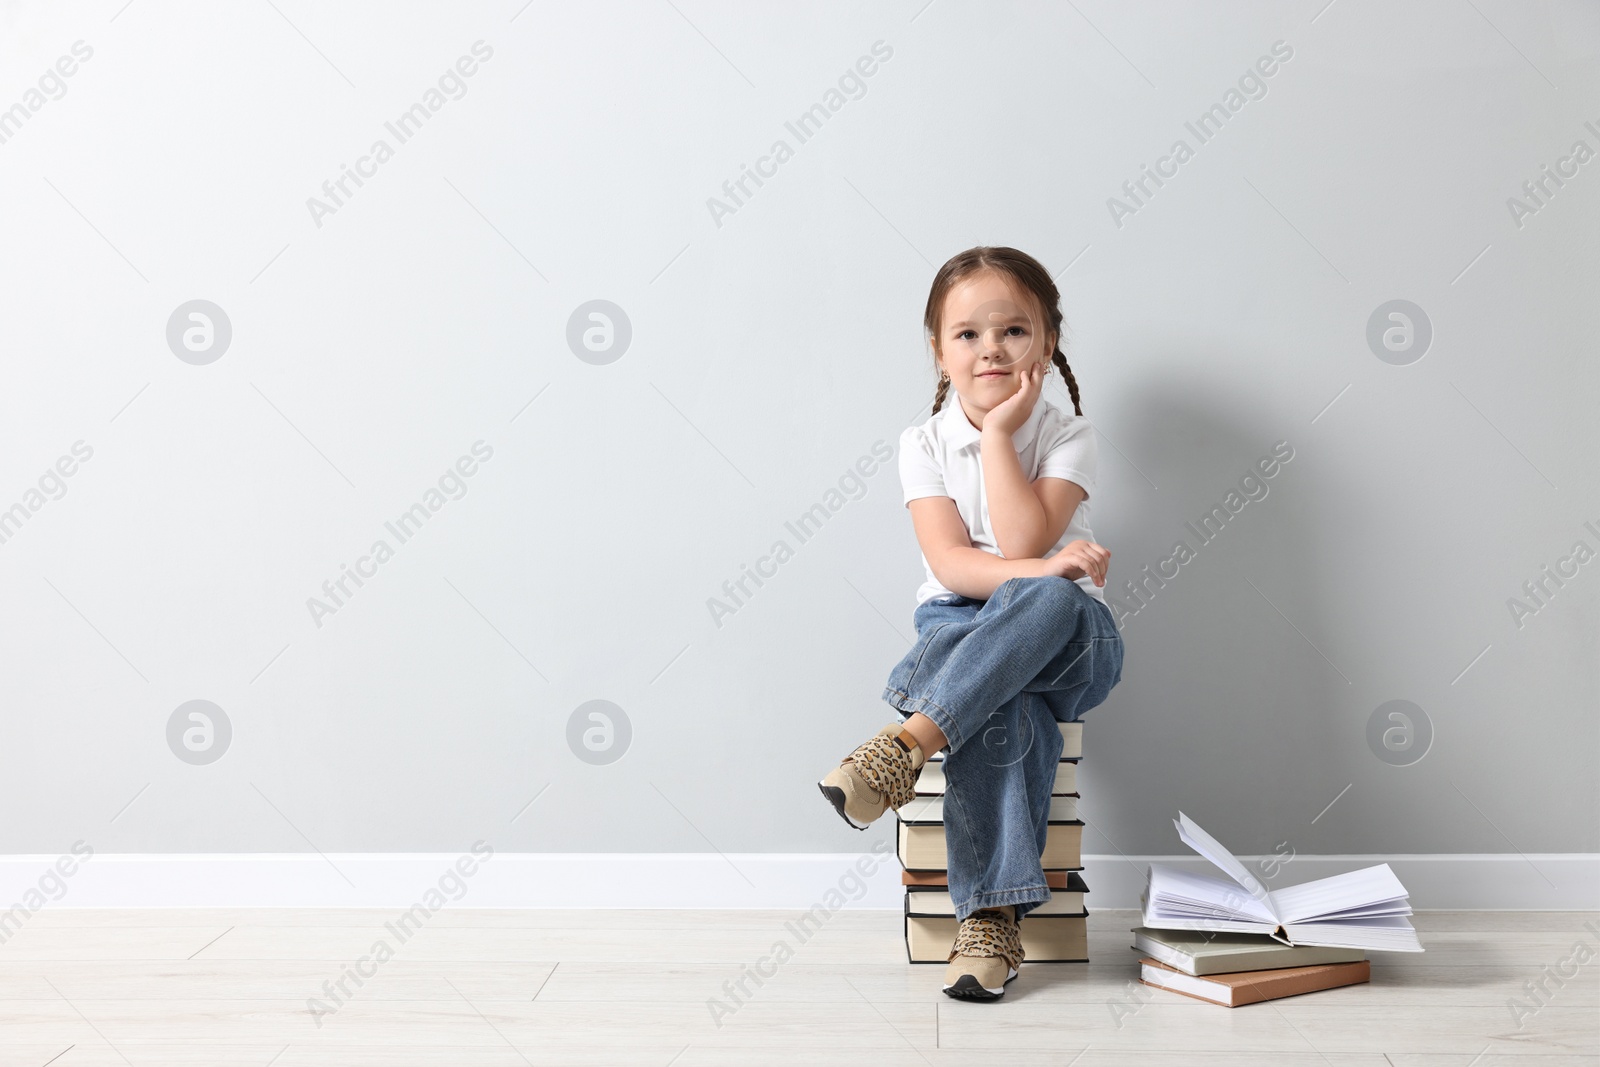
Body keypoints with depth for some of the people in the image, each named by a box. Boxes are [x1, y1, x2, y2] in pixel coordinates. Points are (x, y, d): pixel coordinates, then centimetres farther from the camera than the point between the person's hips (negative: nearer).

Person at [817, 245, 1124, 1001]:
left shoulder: (1067, 436, 0)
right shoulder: (925, 443, 3)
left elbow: (1023, 540, -17)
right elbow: (949, 563, -10)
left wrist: (998, 432, -13)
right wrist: (1038, 568, -26)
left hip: (1065, 638, 0)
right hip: (960, 627, 0)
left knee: (1049, 602, -38)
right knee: (1001, 713, -36)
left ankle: (907, 740, -41)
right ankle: (991, 917, -31)